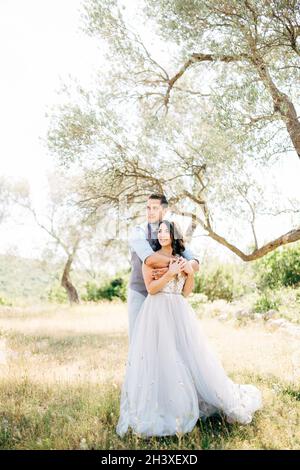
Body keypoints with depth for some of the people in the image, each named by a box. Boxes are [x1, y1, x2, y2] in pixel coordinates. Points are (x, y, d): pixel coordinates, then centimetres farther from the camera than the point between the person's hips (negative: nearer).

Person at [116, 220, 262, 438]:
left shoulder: (181, 259, 14)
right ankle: (159, 410, 4)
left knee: (192, 356, 3)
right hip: (157, 314, -3)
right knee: (159, 360, -7)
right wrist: (170, 273, -16)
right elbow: (151, 288, -8)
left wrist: (190, 273, -5)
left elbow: (186, 293, 11)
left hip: (179, 313, 3)